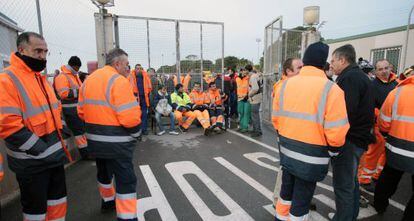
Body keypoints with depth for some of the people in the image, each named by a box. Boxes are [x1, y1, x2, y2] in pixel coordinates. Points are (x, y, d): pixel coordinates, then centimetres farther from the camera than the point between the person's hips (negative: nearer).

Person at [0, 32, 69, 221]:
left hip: (54, 154, 8)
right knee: (35, 206, 11)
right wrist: (41, 150, -20)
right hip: (32, 161, -7)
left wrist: (58, 139, 10)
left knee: (58, 197, 21)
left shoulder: (41, 78, 11)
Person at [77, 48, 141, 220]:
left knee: (104, 172, 27)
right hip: (116, 142, -9)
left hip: (94, 140, 9)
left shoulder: (89, 80, 9)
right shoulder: (119, 81, -18)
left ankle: (108, 201, 48)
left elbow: (82, 111, 11)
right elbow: (130, 118, -25)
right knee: (126, 180, 1)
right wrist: (135, 133, -7)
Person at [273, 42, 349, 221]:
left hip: (287, 151, 5)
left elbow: (276, 120, 3)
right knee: (301, 200, 14)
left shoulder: (285, 85, -4)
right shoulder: (331, 89, -18)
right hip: (311, 157, -5)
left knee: (286, 190, 25)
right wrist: (332, 151, 2)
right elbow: (336, 133, -18)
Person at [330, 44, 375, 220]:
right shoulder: (361, 77, 16)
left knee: (343, 185, 0)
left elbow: (346, 112, -27)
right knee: (351, 181, 23)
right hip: (359, 138, 11)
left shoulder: (349, 78, -17)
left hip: (348, 141, -11)